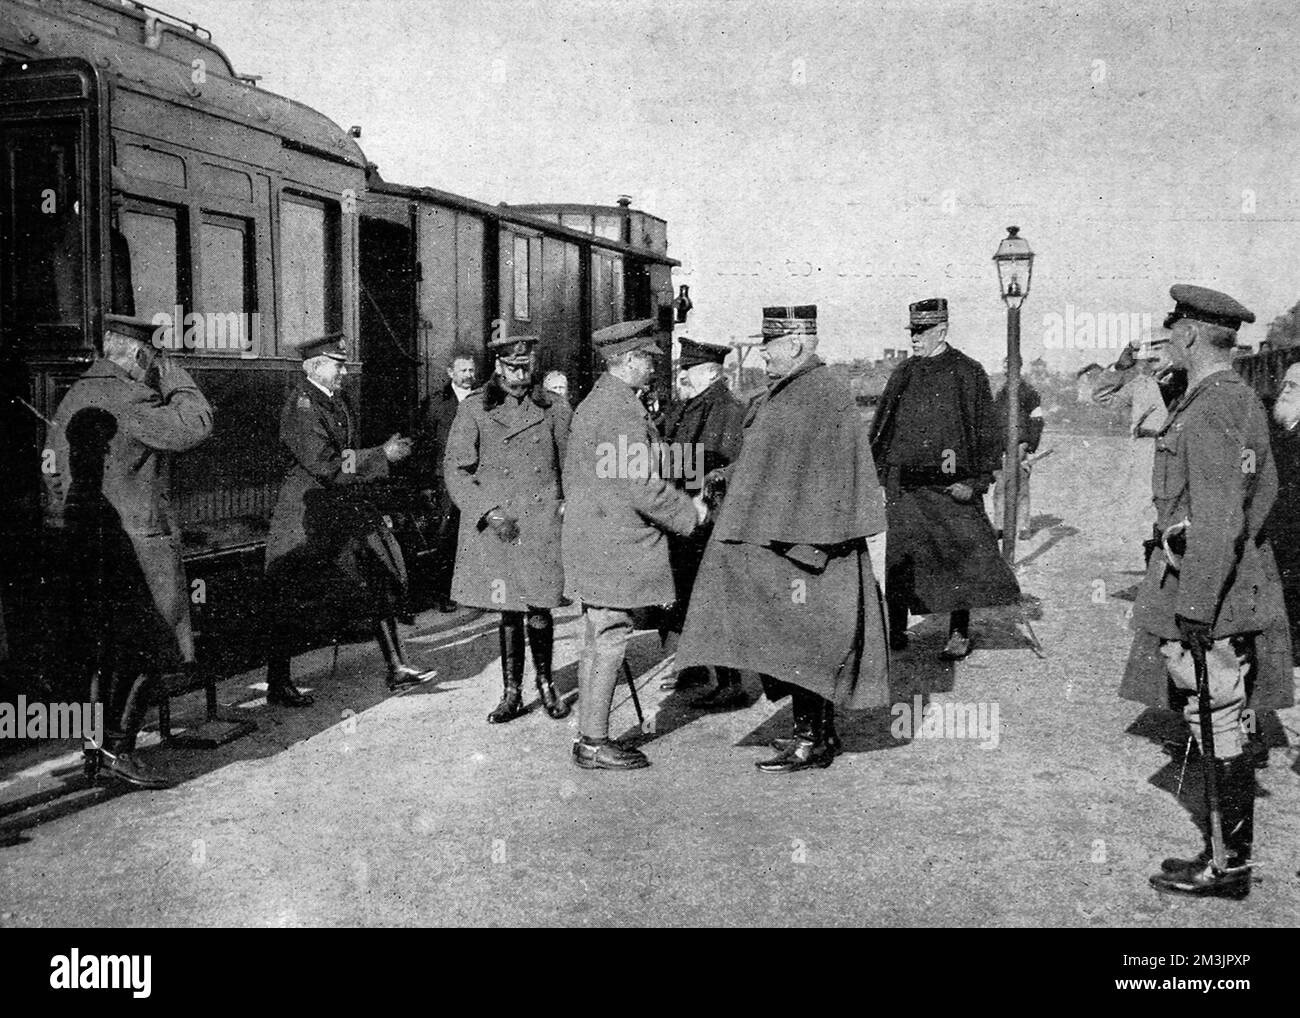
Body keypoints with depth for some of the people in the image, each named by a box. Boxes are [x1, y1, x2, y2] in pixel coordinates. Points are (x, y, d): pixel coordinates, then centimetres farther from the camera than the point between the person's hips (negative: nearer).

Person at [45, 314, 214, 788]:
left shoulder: (72, 399, 13)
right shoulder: (131, 401, -16)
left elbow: (54, 475, 17)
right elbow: (197, 424, -14)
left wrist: (70, 526, 22)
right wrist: (171, 375, -5)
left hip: (86, 545, 9)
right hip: (139, 541, -9)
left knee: (113, 650, 16)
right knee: (151, 649, -2)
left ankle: (98, 747, 20)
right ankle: (118, 747, -2)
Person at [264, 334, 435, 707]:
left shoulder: (334, 402, 11)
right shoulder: (301, 406, -16)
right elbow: (327, 466, -21)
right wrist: (382, 455, -16)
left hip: (343, 508, 8)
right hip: (308, 514, -8)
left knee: (379, 584, 3)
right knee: (292, 604, 1)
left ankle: (397, 669, 8)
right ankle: (277, 685, 13)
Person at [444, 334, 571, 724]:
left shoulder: (554, 410, 7)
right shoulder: (474, 410, 2)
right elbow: (455, 469, -1)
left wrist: (563, 509, 2)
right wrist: (490, 512, -9)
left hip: (541, 527, 0)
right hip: (494, 528, 0)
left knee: (538, 611, 0)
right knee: (509, 612, 5)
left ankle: (545, 683, 22)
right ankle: (511, 694, 16)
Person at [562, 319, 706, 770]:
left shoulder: (594, 403, 15)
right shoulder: (622, 412, -18)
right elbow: (643, 487, -22)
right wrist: (690, 512, -7)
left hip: (592, 542, 10)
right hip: (613, 547, -10)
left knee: (597, 642, 14)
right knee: (608, 641, -4)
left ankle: (589, 737, 20)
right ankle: (594, 743, 2)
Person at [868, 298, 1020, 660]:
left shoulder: (968, 374, 0)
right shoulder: (903, 375, 10)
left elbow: (987, 432, 1)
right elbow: (880, 431, 17)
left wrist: (976, 482, -6)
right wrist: (879, 476, 11)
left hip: (950, 486, -3)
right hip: (905, 485, 3)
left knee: (959, 556, 0)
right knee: (900, 558, 3)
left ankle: (959, 633, 11)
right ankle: (896, 627, 15)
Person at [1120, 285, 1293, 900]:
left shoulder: (1209, 413, -18)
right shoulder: (1244, 400, 13)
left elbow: (1218, 521, -23)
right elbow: (1264, 490, 23)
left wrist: (1196, 607, -21)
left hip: (1206, 591, -10)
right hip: (1243, 584, 10)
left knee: (1221, 733, -1)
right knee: (1221, 730, 15)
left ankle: (1232, 868, 8)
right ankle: (1228, 852, 25)